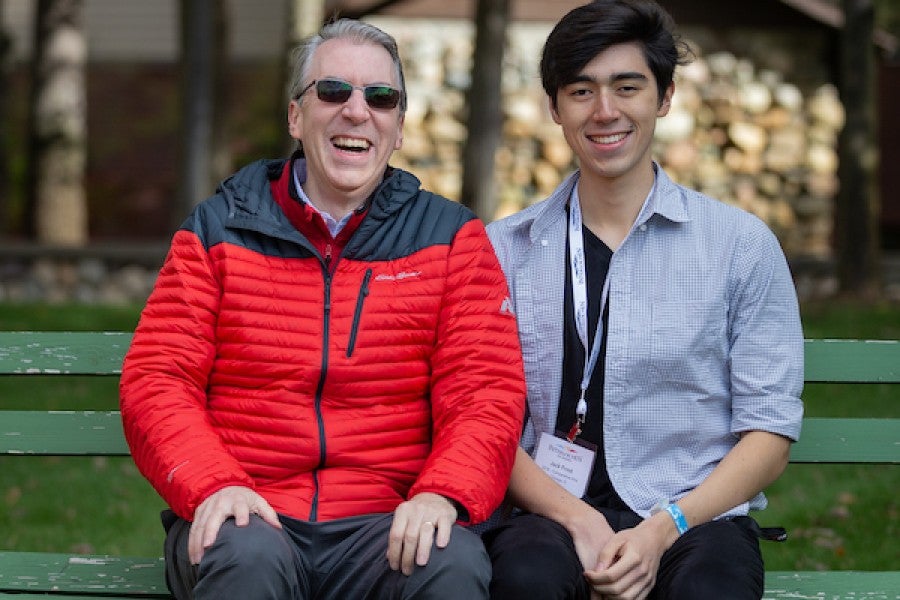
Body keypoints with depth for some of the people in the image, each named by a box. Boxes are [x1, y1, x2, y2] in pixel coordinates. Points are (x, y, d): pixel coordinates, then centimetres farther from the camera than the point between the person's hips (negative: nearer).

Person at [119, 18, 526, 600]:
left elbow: (487, 394, 3)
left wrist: (441, 493, -17)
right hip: (249, 516, 0)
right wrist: (213, 485, -14)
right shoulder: (219, 230, 12)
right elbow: (156, 379, 5)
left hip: (385, 526, 0)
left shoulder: (451, 237, 12)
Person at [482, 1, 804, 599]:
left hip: (695, 517, -1)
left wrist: (664, 528, -11)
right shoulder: (506, 249, 11)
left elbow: (770, 427, 4)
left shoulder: (741, 243, 7)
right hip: (556, 512, 1)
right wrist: (577, 519, -12)